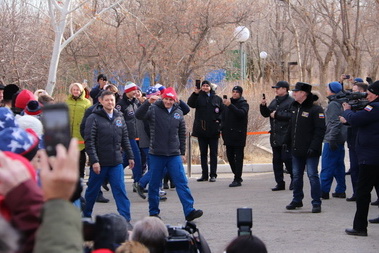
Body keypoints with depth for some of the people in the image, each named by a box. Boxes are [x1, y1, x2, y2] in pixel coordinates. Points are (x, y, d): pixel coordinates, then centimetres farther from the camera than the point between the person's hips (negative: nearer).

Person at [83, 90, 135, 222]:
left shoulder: (119, 118, 9)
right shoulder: (94, 118, -7)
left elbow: (125, 139, 16)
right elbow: (89, 141, -11)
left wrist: (130, 156, 13)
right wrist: (94, 161, -17)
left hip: (116, 162, 3)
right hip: (99, 162, -3)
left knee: (120, 190, -4)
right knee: (92, 191, 10)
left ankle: (126, 219, -5)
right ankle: (86, 216, 28)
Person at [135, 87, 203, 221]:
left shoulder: (178, 112, 7)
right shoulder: (153, 110, -4)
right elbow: (139, 115, -20)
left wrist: (182, 151, 15)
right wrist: (148, 102, -34)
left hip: (174, 155, 2)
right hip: (156, 154, -2)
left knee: (182, 182, -4)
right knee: (154, 184, 7)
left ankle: (189, 211, -6)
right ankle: (153, 212, 18)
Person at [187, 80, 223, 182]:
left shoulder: (217, 99, 9)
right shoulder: (198, 97, 5)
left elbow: (222, 111, 11)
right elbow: (190, 104, -15)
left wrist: (218, 120, -5)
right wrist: (195, 93, -28)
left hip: (213, 131, 0)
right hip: (201, 130, 0)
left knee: (213, 153, 2)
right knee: (203, 153, 6)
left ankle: (213, 175, 6)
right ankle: (204, 175, 12)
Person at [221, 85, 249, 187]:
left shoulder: (243, 104, -3)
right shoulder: (227, 103, 13)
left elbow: (242, 113, -23)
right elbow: (223, 117, 21)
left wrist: (230, 105, -30)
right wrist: (223, 129, 10)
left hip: (239, 134, -6)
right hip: (229, 135, 6)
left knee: (238, 157, -5)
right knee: (230, 156, 10)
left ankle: (237, 179, -5)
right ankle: (237, 176, 24)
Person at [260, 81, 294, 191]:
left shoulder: (291, 102, -9)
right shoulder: (274, 102, 18)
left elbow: (292, 115, -23)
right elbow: (266, 114, 21)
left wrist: (277, 114, -17)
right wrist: (263, 106, 3)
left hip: (286, 136, -8)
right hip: (275, 136, 8)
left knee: (287, 158, -8)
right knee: (276, 160, 9)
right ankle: (280, 183, 15)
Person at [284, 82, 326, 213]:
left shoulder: (315, 109, -13)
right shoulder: (295, 107, 12)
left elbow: (320, 130, -16)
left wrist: (314, 147, -21)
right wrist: (287, 142, 15)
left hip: (310, 151, -8)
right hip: (297, 150, 8)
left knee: (312, 175, -5)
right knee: (296, 175, 13)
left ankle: (316, 203, 2)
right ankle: (297, 200, 25)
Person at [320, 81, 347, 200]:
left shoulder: (333, 104, -15)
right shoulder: (340, 103, 14)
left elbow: (335, 123, -22)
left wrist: (332, 139, -23)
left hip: (332, 140, -10)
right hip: (340, 140, 10)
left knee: (327, 167, -6)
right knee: (338, 166, 13)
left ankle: (324, 191, -4)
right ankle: (340, 191, 16)